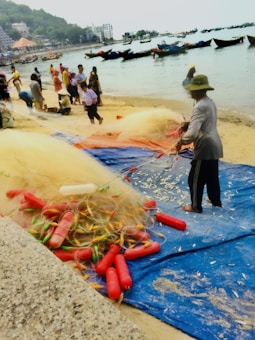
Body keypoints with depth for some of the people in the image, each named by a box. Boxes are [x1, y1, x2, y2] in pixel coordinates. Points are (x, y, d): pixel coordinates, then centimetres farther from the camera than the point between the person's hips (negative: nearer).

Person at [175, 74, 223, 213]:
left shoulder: (200, 107, -23)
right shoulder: (210, 102, 9)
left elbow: (192, 133, -30)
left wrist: (181, 141, -13)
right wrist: (188, 125, 9)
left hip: (205, 147, -10)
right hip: (214, 145, 10)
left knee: (195, 178, 4)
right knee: (212, 175, 24)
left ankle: (196, 206, 17)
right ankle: (215, 200, 40)